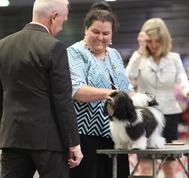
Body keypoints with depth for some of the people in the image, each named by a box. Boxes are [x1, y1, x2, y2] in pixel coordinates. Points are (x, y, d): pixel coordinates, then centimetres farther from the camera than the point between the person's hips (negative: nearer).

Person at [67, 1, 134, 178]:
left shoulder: (114, 55, 17)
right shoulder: (75, 53, -4)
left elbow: (127, 88, 22)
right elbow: (76, 90, -18)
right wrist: (107, 93, -29)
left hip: (114, 134, 6)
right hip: (87, 135, -6)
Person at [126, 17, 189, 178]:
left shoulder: (174, 58, 5)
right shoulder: (139, 58, 0)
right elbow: (129, 76, -18)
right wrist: (141, 49, -17)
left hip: (169, 113, 1)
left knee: (169, 162, 8)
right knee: (146, 162, -1)